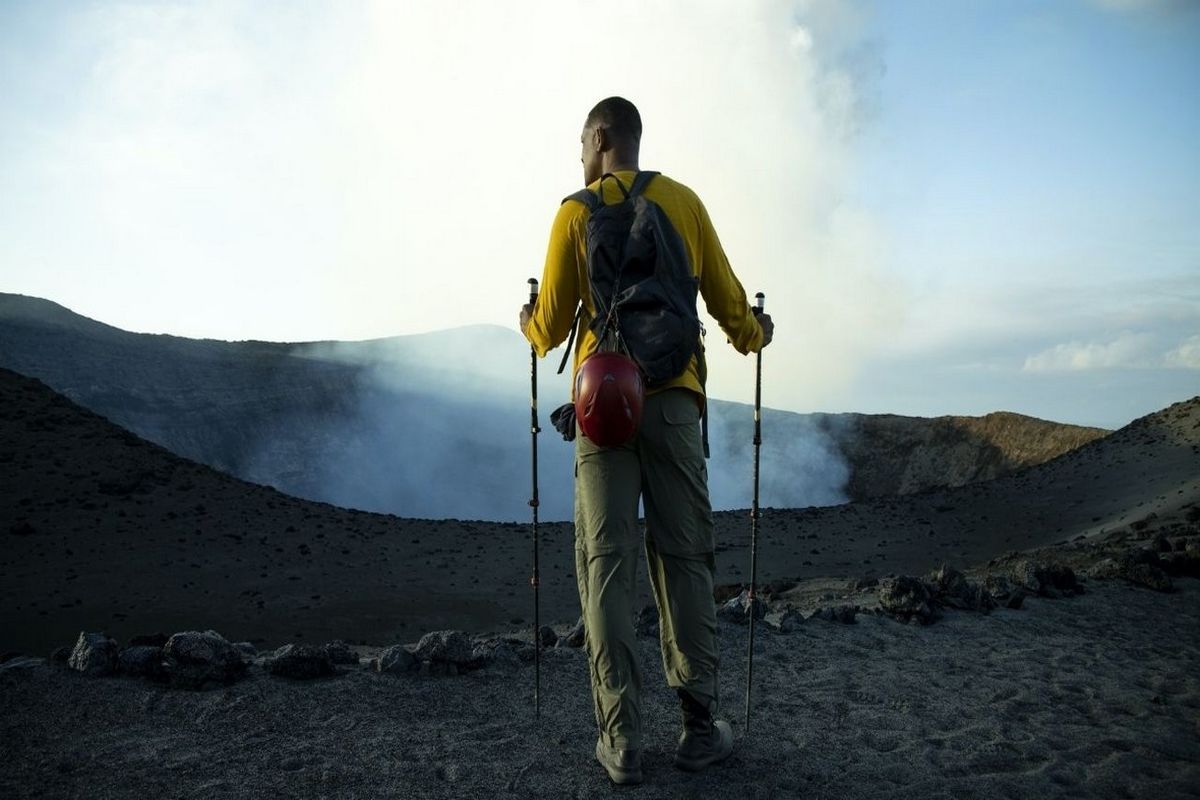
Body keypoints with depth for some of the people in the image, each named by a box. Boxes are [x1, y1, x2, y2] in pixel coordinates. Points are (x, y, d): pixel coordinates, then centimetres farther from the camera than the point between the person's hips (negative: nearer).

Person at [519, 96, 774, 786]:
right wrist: (754, 336, 30)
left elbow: (551, 326, 3)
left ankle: (623, 740, 4)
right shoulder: (684, 201, 8)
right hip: (673, 398, 2)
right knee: (684, 558, 7)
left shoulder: (576, 213, 4)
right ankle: (701, 726, 11)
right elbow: (727, 299, 10)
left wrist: (530, 328, 26)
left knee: (607, 562, 2)